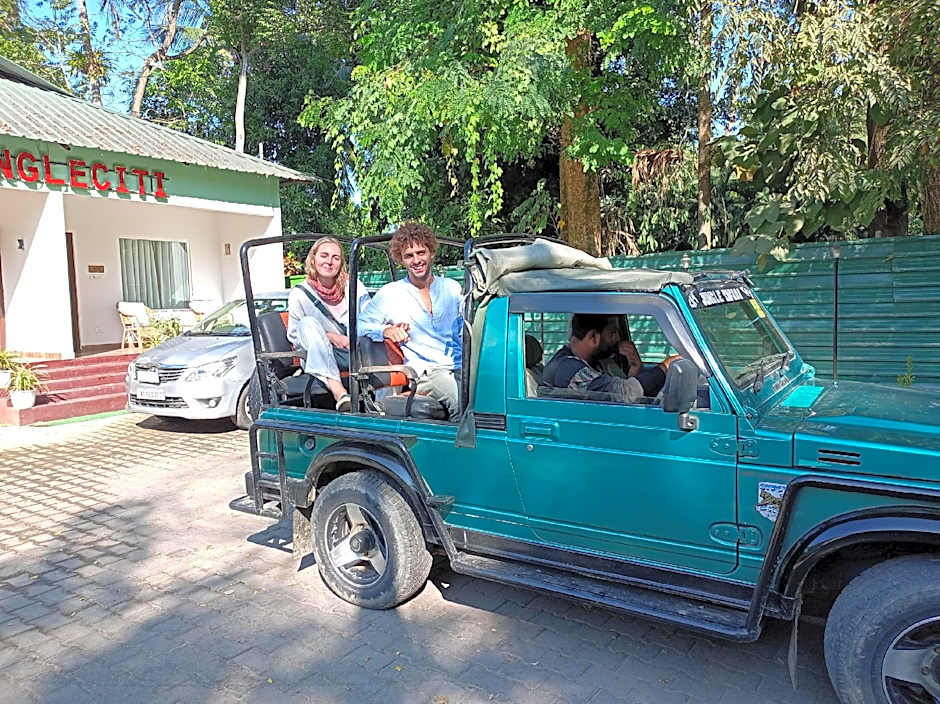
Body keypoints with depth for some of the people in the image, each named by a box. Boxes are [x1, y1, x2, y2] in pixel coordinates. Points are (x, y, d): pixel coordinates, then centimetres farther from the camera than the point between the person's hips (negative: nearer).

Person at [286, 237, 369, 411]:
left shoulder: (353, 287, 3)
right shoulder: (299, 294, -1)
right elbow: (293, 336, 2)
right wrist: (328, 336, -13)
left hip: (355, 354, 1)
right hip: (318, 361, -1)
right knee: (308, 323, -29)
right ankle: (339, 394, -45)